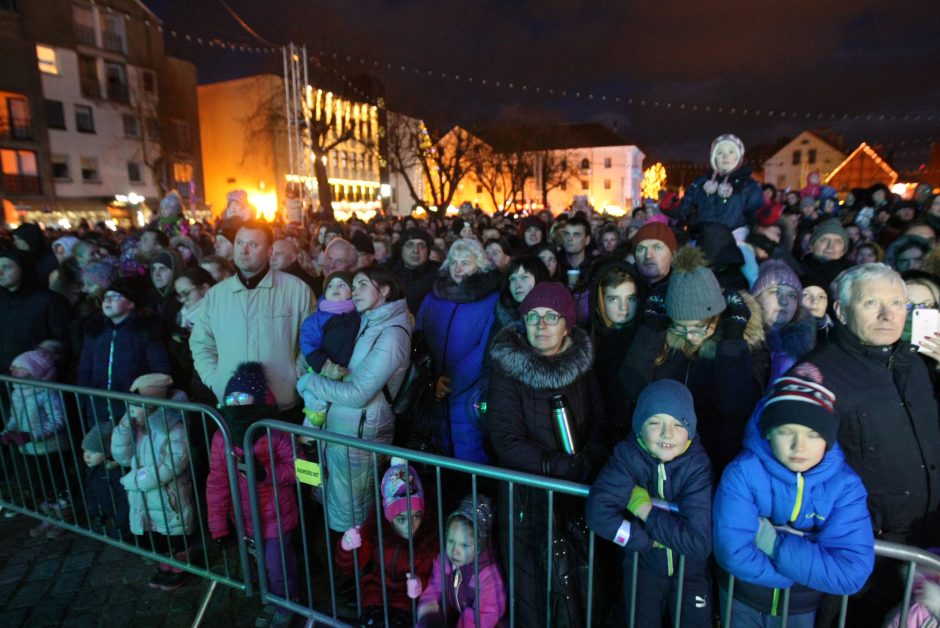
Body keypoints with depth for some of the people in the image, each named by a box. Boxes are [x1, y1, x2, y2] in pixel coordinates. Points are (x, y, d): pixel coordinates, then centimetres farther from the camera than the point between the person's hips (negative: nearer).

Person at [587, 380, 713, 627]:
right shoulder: (628, 454, -23)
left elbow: (699, 542, -30)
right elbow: (598, 513, -32)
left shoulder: (698, 465, -24)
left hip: (690, 572, 0)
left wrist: (646, 510, -27)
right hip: (642, 566, 1)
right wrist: (649, 540, -26)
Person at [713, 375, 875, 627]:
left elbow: (851, 573, -27)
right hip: (742, 598, -1)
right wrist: (809, 571, -24)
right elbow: (733, 554, -33)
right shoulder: (743, 472, -27)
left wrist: (774, 543, -28)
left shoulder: (845, 485, -19)